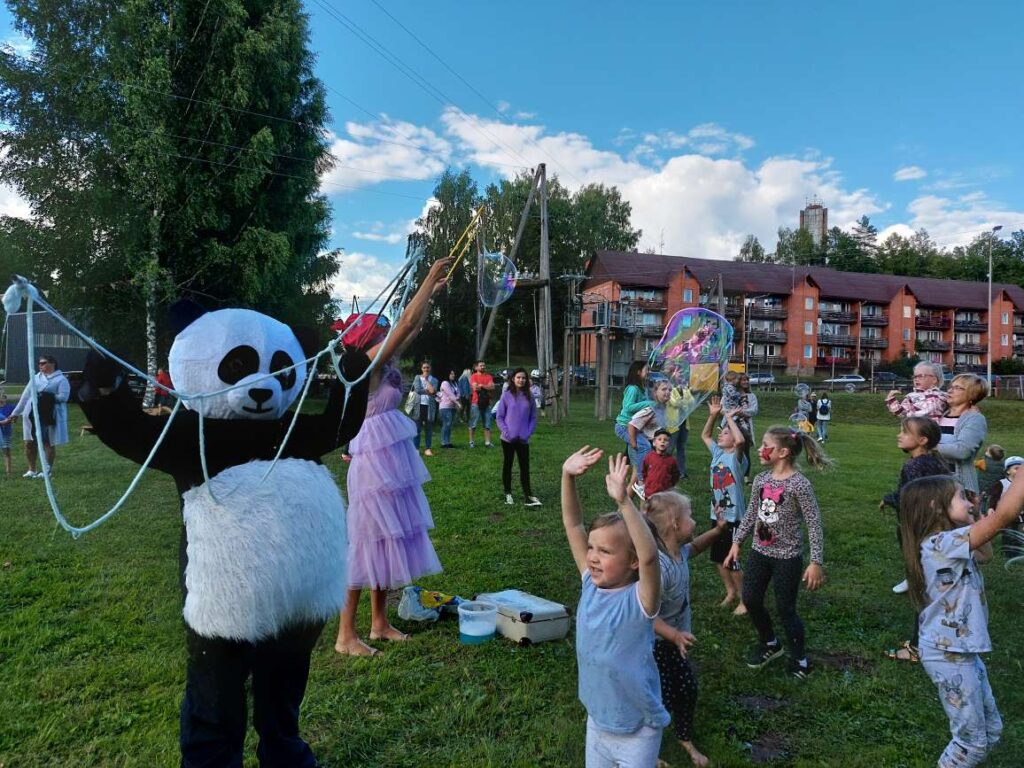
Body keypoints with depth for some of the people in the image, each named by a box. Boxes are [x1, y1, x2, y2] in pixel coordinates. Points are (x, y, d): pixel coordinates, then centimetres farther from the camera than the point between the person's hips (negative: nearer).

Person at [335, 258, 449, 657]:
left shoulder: (383, 364, 11)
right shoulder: (370, 363, -12)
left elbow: (415, 326, 21)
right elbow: (408, 321, -16)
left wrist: (433, 289, 22)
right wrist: (429, 279, -8)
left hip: (391, 461, 10)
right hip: (375, 461, -9)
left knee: (388, 539, 14)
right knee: (365, 541, -3)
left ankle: (380, 622, 25)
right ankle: (346, 635, 7)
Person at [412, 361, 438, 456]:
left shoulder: (434, 380, 10)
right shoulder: (417, 378, 7)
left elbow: (433, 390, -9)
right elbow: (417, 389, -10)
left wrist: (426, 380, -7)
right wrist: (428, 391, -11)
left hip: (429, 406, 1)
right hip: (419, 405, -1)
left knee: (429, 428, 3)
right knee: (417, 428, -1)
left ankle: (428, 449, 9)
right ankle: (416, 449, 3)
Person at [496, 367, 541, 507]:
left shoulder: (529, 397, 3)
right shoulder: (506, 395, -4)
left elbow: (533, 418, 7)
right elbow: (500, 417, -2)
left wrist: (528, 433, -6)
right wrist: (506, 432, -13)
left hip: (523, 440, 2)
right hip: (508, 439, -2)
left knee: (525, 467, 1)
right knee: (507, 465, 10)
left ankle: (528, 495, 3)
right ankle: (508, 494, 21)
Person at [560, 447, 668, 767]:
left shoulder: (638, 601, -24)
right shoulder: (591, 584, -9)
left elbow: (650, 556, -45)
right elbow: (573, 524, -11)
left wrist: (623, 501, -53)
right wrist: (568, 476, -22)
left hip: (637, 732, -5)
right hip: (596, 722, 5)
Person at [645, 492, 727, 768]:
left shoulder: (679, 551, -7)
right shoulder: (658, 566, -37)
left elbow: (693, 548, 18)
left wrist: (718, 530, 5)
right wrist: (675, 635, -44)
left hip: (671, 642, 9)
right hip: (653, 645, -9)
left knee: (687, 688, 21)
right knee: (661, 701, 4)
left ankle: (685, 739, 46)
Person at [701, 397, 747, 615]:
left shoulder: (736, 457, -14)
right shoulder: (717, 453, 6)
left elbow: (740, 440, -35)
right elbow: (705, 435, 19)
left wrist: (729, 417, -24)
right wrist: (713, 416, 5)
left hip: (732, 517, -8)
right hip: (717, 515, 8)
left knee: (731, 560, 1)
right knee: (718, 558, 17)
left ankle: (743, 599, 17)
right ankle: (730, 591, 36)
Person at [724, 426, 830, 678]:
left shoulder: (799, 484, -18)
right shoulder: (761, 480, 0)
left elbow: (814, 525, -16)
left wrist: (817, 562, -17)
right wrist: (736, 542, 12)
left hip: (787, 557, -6)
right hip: (759, 552, 6)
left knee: (786, 609, 4)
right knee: (751, 601, 11)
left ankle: (798, 658, 28)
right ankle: (769, 644, 36)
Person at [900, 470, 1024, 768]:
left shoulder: (946, 545, 5)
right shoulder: (942, 544, -25)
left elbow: (985, 554, 21)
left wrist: (972, 516, 8)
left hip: (962, 651, 10)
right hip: (949, 655, -10)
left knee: (990, 731, 21)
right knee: (971, 741, 5)